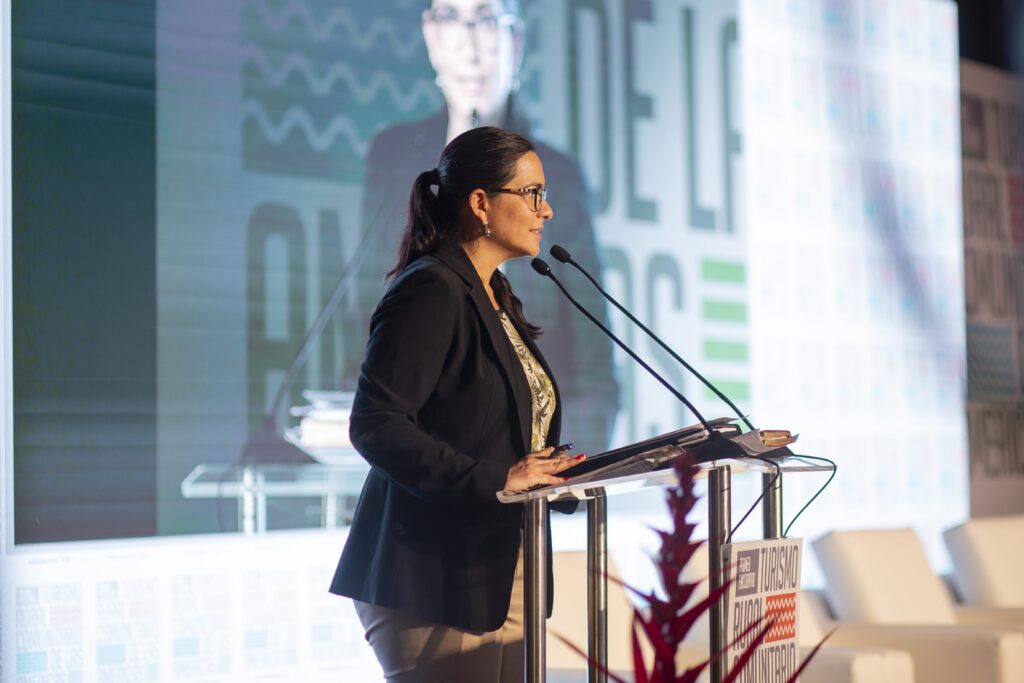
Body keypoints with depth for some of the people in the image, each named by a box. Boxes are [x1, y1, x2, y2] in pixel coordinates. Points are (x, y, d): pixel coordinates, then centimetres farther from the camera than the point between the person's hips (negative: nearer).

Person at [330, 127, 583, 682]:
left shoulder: (495, 297, 18)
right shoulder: (429, 291, -12)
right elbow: (375, 424, -22)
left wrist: (548, 470, 8)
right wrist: (497, 479, -23)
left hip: (504, 580, 9)